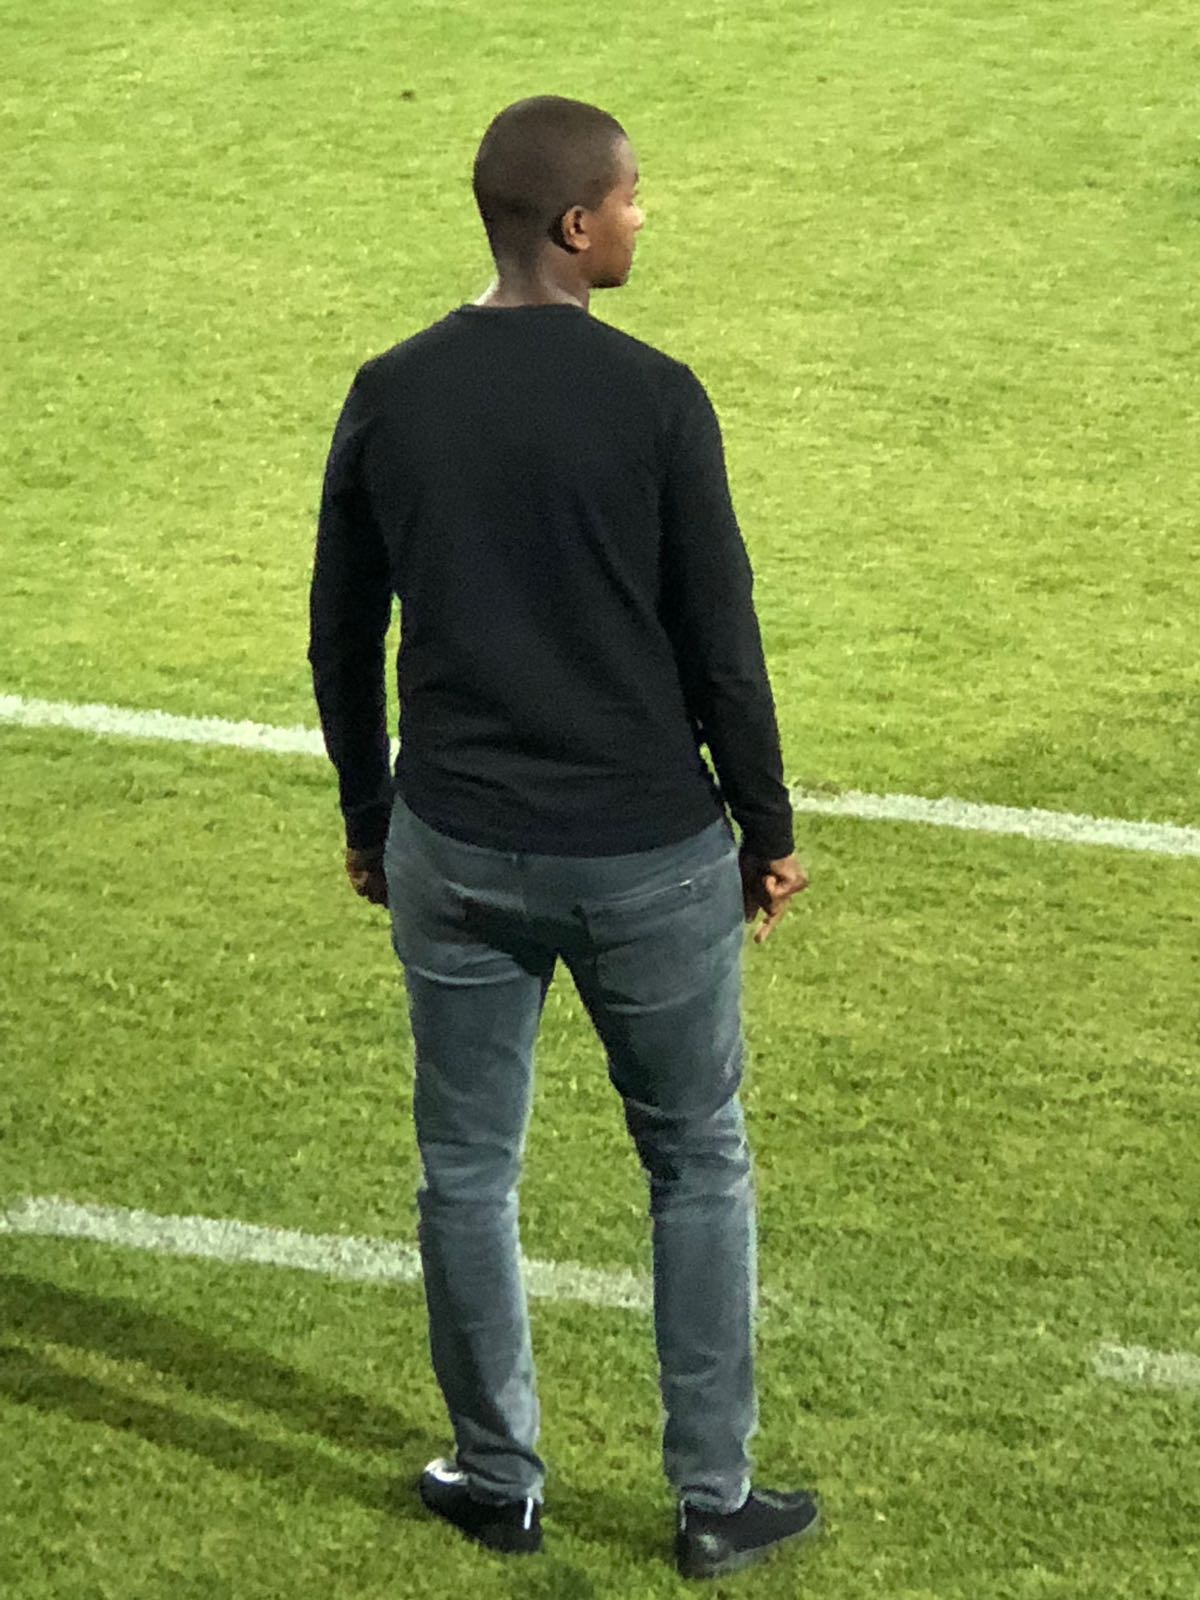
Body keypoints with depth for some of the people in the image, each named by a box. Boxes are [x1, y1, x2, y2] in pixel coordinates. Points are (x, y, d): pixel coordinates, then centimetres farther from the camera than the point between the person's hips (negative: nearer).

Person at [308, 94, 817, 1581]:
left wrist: (368, 819, 18)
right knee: (697, 1167, 13)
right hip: (649, 856, -3)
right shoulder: (655, 399, -13)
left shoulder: (390, 395, -2)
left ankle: (500, 1482, 28)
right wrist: (768, 828, 4)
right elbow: (721, 647, -9)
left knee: (467, 1171, 16)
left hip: (456, 855, 3)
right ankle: (714, 1500, 20)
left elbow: (340, 638, 6)